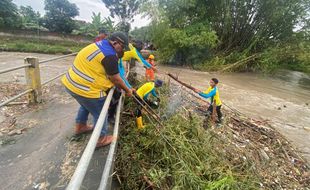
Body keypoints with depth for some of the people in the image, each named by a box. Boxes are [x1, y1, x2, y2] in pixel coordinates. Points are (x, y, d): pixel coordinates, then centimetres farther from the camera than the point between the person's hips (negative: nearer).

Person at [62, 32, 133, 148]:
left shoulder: (100, 44, 10)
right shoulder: (110, 55, -20)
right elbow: (116, 79, -14)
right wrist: (127, 90, 2)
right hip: (85, 88, -10)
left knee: (86, 105, 33)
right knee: (100, 113, 8)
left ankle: (80, 126, 53)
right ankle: (101, 139, 26)